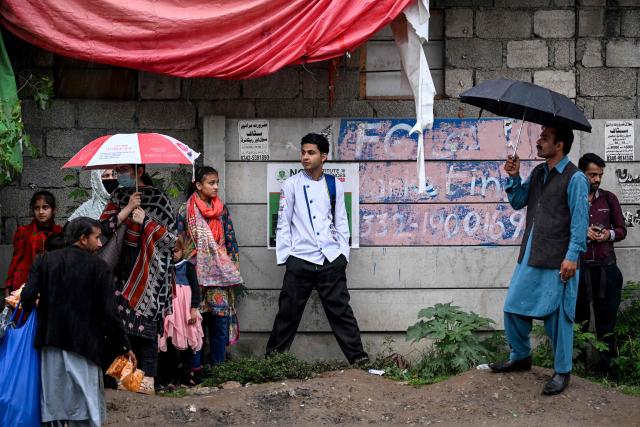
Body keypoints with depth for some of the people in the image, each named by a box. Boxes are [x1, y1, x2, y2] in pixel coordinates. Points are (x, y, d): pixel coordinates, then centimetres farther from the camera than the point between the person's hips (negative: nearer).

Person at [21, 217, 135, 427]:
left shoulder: (45, 260, 4)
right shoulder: (98, 266, -5)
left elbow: (28, 295, -7)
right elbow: (109, 312, -8)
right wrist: (124, 347, 0)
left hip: (51, 341, 3)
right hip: (84, 344, -3)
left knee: (54, 402, 11)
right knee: (86, 406, 1)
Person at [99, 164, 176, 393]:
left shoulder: (157, 198, -2)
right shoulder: (119, 196, 13)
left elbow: (171, 237, -4)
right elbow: (104, 227, 0)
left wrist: (145, 221, -14)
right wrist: (128, 209, -8)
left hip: (148, 269, -5)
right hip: (124, 267, 5)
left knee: (145, 321, -8)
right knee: (126, 322, 1)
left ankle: (148, 378, -6)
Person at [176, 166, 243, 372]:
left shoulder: (222, 209, 10)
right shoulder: (186, 210, 0)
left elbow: (231, 239, 13)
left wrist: (234, 266, 7)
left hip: (220, 273, 3)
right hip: (195, 272, -3)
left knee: (220, 319, -1)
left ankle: (218, 364, 7)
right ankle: (195, 366, 4)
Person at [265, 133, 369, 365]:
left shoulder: (334, 186, 9)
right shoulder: (292, 185, 3)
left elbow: (341, 223, 13)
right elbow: (283, 223, 4)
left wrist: (343, 253, 6)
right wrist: (284, 255, -1)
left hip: (331, 259, 1)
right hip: (300, 259, -1)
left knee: (340, 310, 1)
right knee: (288, 311, 3)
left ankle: (357, 355, 5)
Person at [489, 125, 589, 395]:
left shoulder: (575, 178, -11)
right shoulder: (537, 173, 12)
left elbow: (580, 220, -14)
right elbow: (518, 202, 17)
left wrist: (572, 256, -19)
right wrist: (514, 178, 0)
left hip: (557, 261, -8)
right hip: (530, 256, 8)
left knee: (557, 316, -1)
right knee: (514, 308, 13)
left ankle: (562, 372, 11)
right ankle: (520, 357, 32)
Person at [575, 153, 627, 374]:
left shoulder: (609, 199, 10)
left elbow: (622, 229, 13)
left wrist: (609, 235, -8)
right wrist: (582, 232, -13)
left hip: (606, 267, 2)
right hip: (578, 266, -2)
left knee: (606, 318, 3)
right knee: (579, 318, 6)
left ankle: (607, 364, 7)